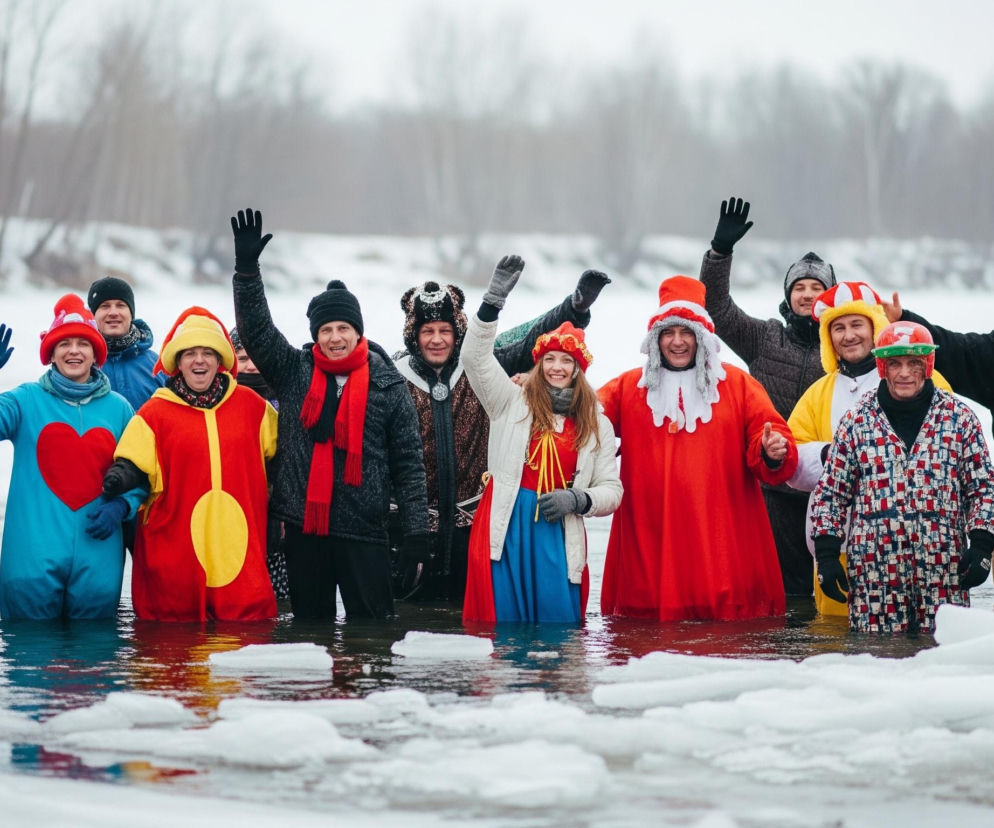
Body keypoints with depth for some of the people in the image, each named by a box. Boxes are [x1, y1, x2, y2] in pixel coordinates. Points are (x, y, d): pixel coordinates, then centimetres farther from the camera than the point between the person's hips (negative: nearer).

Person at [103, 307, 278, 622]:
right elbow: (132, 464, -2)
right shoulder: (155, 412, 4)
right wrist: (118, 477, -24)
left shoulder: (251, 405, 10)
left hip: (239, 546, 2)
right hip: (173, 548, -1)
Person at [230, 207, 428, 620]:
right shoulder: (294, 372, 6)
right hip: (303, 527, 2)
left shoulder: (388, 385, 1)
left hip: (363, 530, -2)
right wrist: (247, 267, -12)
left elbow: (408, 462, 2)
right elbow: (256, 330, -1)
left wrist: (416, 532, -3)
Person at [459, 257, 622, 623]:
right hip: (505, 529, -1)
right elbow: (475, 356, -6)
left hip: (559, 536, 1)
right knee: (499, 630, -2)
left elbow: (611, 491, 11)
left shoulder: (596, 425, 11)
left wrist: (577, 500, -10)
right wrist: (493, 301, -18)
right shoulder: (513, 401, 7)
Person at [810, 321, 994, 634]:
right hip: (874, 573, 0)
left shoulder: (959, 417, 6)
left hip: (944, 573, 0)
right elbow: (830, 494, 10)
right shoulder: (855, 421, 7)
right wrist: (827, 555, 2)